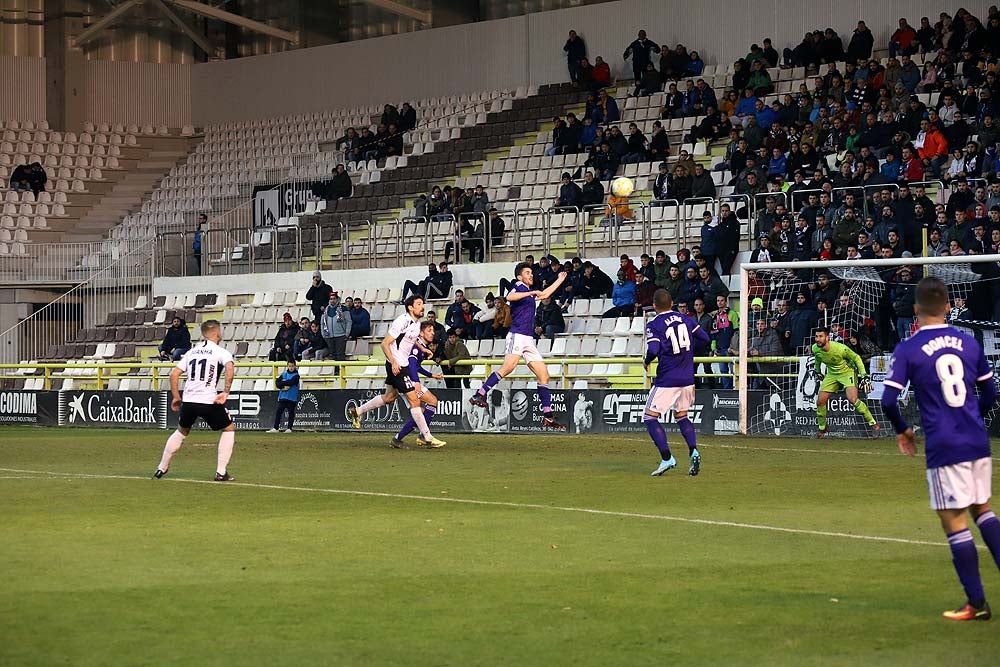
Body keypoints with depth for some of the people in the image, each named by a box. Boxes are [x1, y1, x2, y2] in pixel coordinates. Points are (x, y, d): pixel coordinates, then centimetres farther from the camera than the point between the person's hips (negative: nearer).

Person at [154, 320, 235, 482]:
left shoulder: (191, 352, 17)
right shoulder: (221, 352, 2)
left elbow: (174, 374, 12)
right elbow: (229, 368, -20)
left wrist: (176, 397, 19)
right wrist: (226, 392, -18)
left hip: (188, 401, 5)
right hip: (209, 401, -5)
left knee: (181, 431, 29)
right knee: (229, 429, 16)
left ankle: (162, 468, 30)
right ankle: (221, 472, 7)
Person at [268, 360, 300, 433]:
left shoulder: (296, 375, -2)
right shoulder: (284, 375, 11)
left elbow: (291, 382, -19)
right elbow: (277, 383, 3)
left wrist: (282, 383, -9)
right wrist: (284, 386, -15)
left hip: (292, 398, -4)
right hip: (282, 397, 4)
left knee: (291, 413, 1)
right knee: (278, 411, -2)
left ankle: (289, 428, 8)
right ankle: (275, 428, 0)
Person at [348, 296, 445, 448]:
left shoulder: (417, 323, 8)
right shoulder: (402, 322, -20)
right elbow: (385, 344, -19)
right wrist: (393, 362, -27)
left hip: (402, 365, 10)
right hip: (396, 365, -10)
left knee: (390, 397, 21)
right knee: (414, 399, -9)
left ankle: (356, 411, 36)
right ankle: (426, 437, -6)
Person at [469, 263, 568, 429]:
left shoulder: (529, 291, 25)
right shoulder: (519, 287, 0)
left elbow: (544, 294, 46)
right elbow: (510, 297, -24)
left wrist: (560, 279, 55)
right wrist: (531, 293, -24)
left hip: (529, 340, 9)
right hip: (517, 336, -9)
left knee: (543, 375, 4)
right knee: (509, 366, -29)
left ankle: (548, 416, 4)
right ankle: (479, 395, -35)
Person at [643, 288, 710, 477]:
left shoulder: (654, 325, -9)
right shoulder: (685, 319, 7)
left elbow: (653, 350, -21)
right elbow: (704, 338, 8)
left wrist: (646, 362, 0)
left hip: (667, 379, -6)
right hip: (687, 378, 6)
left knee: (650, 417, 3)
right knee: (681, 416, 21)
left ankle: (667, 458, -7)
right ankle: (693, 451, 0)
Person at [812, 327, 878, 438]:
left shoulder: (840, 348, -30)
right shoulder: (815, 348, -14)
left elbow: (856, 358, -13)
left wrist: (863, 373, -18)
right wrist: (817, 370, 24)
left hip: (847, 372, -6)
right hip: (832, 374, 6)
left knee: (852, 399, -25)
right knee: (820, 401, -2)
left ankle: (873, 423, -12)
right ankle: (822, 428, 22)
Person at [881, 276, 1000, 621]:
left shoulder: (907, 350, -7)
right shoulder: (969, 343, 7)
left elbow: (889, 401, -11)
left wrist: (902, 430, 7)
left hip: (944, 447, -5)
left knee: (954, 522, 2)